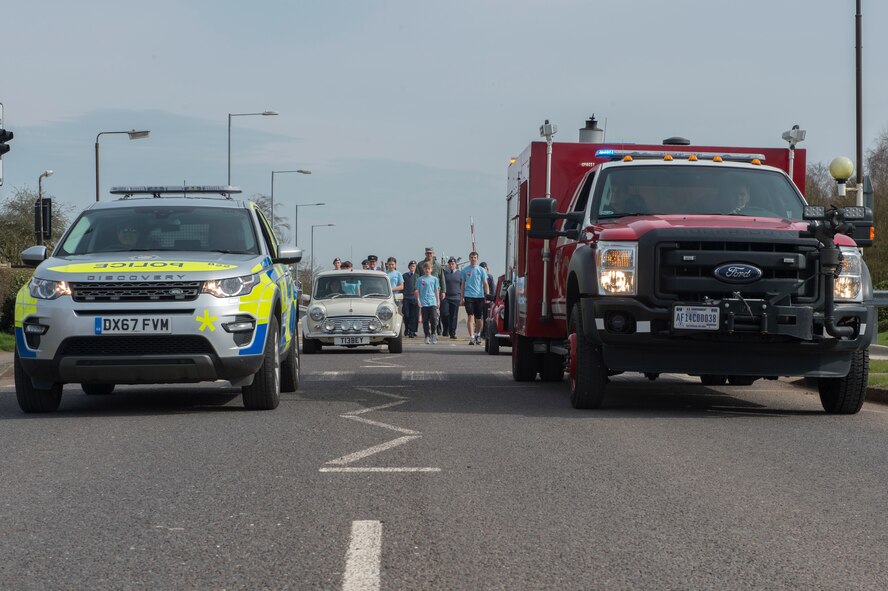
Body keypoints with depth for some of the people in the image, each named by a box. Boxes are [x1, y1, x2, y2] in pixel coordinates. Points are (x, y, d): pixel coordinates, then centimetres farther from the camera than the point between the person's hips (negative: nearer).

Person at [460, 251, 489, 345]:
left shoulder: (481, 270, 5)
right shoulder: (465, 270, 7)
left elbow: (485, 284, 5)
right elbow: (462, 284, 11)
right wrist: (462, 296, 5)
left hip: (479, 296, 1)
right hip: (468, 296, -1)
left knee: (479, 318, 7)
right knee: (470, 316, -11)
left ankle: (478, 334, 29)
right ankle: (471, 337, -14)